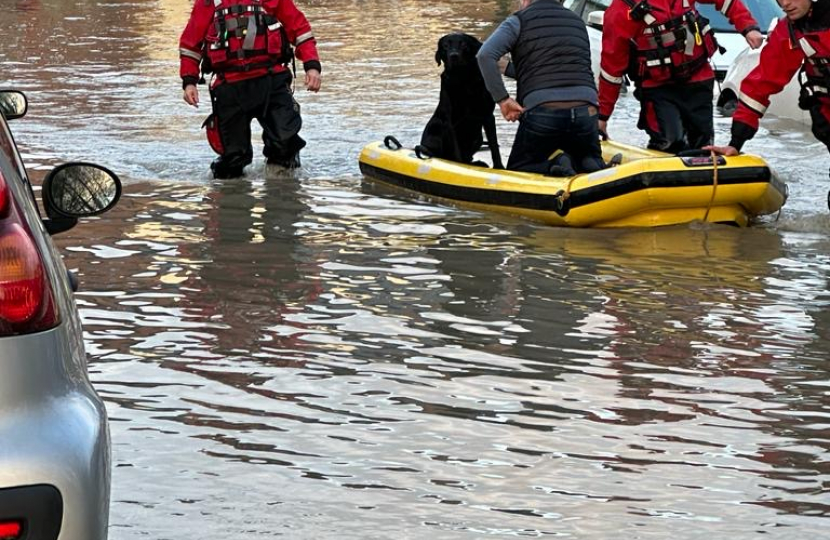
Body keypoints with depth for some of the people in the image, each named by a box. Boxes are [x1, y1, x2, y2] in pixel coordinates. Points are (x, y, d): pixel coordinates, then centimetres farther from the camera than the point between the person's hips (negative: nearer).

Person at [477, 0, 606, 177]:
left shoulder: (519, 21, 7)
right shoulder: (577, 21, 23)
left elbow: (485, 55, -8)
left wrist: (502, 99, -4)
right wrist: (508, 67, 35)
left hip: (541, 112, -4)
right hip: (586, 112, 4)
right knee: (593, 162, 29)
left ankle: (554, 165, -16)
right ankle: (588, 167, -8)